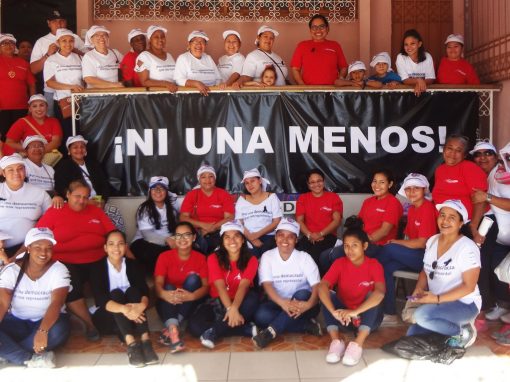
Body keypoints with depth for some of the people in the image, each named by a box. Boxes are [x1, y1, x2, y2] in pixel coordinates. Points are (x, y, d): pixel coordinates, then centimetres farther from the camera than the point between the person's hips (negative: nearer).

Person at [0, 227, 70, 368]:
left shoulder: (59, 270, -14)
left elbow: (56, 303, -27)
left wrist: (42, 331, -44)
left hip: (49, 320, -1)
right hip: (17, 321, 2)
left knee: (58, 331, -36)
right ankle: (32, 359, -26)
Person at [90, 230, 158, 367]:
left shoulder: (132, 265, -1)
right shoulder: (98, 267, -10)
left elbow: (145, 291, -14)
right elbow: (100, 299, -24)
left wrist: (142, 304, -39)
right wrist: (123, 309, -44)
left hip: (131, 318, 2)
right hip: (106, 318, -2)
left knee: (133, 290, -24)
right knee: (116, 294, -28)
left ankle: (145, 340, -40)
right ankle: (131, 343, -48)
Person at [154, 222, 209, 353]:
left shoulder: (200, 258, -3)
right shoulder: (165, 256, -5)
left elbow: (206, 286, -13)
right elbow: (158, 283, -17)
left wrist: (192, 296, -36)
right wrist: (165, 294, -43)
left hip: (189, 304, 1)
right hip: (169, 302, 0)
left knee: (193, 279, -24)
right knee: (169, 287, -29)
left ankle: (169, 330, -33)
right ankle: (173, 329, -53)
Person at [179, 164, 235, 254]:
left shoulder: (224, 194, 5)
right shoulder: (192, 194, 8)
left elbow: (229, 218, -2)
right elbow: (183, 217, 0)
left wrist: (213, 228, -15)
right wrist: (203, 225, -13)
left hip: (218, 232, 0)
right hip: (197, 232, 0)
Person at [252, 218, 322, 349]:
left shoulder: (304, 257, -5)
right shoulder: (267, 256, -3)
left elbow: (317, 286, -14)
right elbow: (267, 285, -15)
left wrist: (309, 304, -37)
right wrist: (282, 303, -36)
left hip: (300, 304, 0)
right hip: (278, 303, 1)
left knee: (302, 294, -34)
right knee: (261, 315, -30)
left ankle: (270, 332, -33)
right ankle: (306, 325, -20)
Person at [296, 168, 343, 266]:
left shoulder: (334, 197, 10)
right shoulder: (302, 198, 16)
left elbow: (337, 220, 0)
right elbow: (299, 220, 7)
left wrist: (320, 234, -12)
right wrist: (309, 235, -11)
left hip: (327, 236, -2)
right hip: (309, 237, 2)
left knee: (314, 253, -35)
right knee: (299, 252, -33)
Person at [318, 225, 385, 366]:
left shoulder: (374, 265, -14)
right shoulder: (339, 263, -9)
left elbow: (380, 292, -34)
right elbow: (322, 287, -25)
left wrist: (355, 312, -46)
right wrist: (334, 312, -43)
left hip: (367, 317, -1)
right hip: (343, 317, 2)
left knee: (373, 295, -29)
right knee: (327, 295, -23)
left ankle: (358, 343, -35)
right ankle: (336, 340, -30)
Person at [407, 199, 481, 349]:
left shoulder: (467, 247, -17)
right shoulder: (432, 241, 4)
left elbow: (469, 286, -18)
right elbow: (425, 271, 12)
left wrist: (437, 299, -24)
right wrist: (419, 289, -9)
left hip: (464, 304, -7)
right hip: (436, 303, 7)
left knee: (421, 315, -30)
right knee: (412, 335, -7)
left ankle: (462, 332, -6)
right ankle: (450, 326, 14)